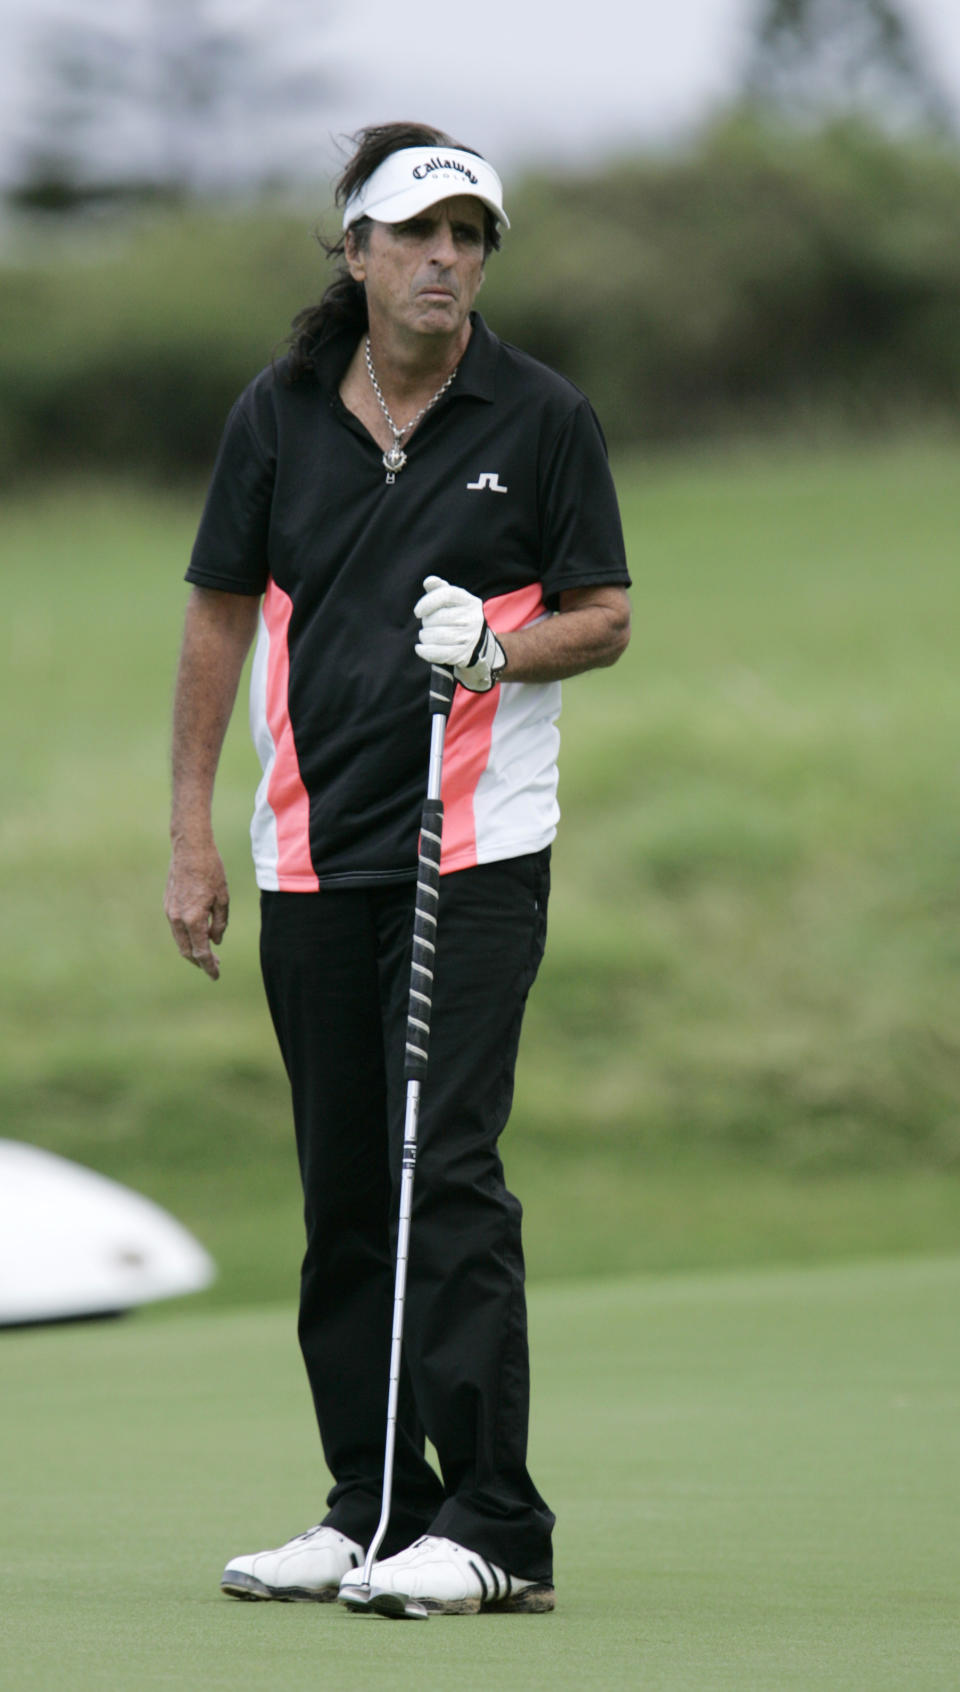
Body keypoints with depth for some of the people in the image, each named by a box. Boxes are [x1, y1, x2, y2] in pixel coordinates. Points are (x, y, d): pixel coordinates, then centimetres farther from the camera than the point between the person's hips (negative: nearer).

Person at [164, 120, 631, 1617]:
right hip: (310, 856, 4)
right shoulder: (279, 414, 6)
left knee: (448, 1170, -12)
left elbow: (605, 617, 4)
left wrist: (498, 647, -17)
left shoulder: (543, 418, -1)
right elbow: (220, 616, 11)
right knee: (343, 1190, 7)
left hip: (477, 848, -4)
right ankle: (370, 1508, 15)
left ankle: (495, 1529, -11)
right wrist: (192, 833, 7)